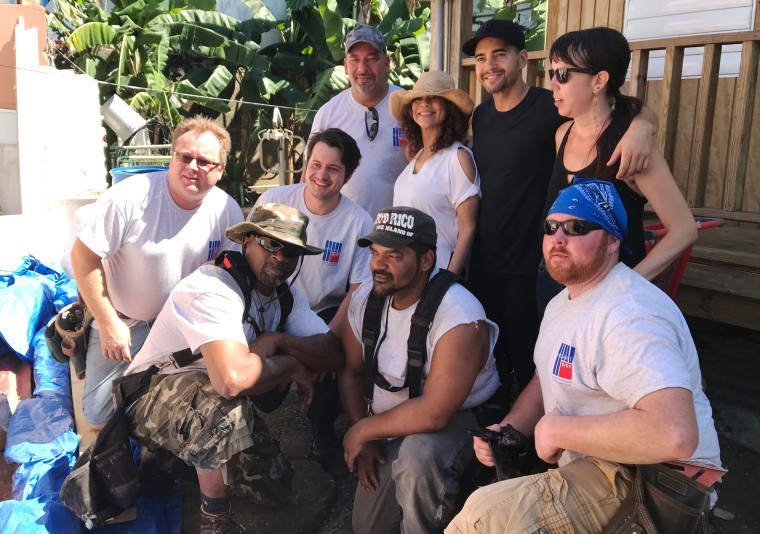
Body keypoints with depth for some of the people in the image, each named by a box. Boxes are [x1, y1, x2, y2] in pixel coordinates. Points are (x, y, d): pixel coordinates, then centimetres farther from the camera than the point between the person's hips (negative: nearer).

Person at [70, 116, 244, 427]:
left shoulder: (227, 211, -15)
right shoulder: (129, 198, -25)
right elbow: (84, 255, -18)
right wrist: (108, 324, -17)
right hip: (124, 320, -2)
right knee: (100, 416, 3)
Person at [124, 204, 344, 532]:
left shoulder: (287, 295, -3)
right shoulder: (213, 287, -29)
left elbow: (334, 355, -11)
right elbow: (232, 378, -45)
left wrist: (277, 340, -26)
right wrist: (292, 364, -26)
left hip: (213, 406, 7)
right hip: (153, 396, -7)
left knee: (276, 488, 1)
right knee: (222, 401, -38)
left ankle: (186, 460, 23)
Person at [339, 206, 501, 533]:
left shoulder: (459, 318, -29)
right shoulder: (363, 299, -8)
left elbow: (434, 413, -32)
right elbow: (351, 373, 2)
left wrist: (363, 431, -20)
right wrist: (363, 442, -7)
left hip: (457, 420, -6)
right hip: (393, 426, 6)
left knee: (417, 455, -38)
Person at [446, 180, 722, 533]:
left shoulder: (630, 315, -25)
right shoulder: (563, 302, 10)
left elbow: (675, 434, -36)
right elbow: (546, 379, 20)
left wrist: (558, 430, -24)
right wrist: (507, 428, 0)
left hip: (646, 483, -9)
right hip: (584, 463, 9)